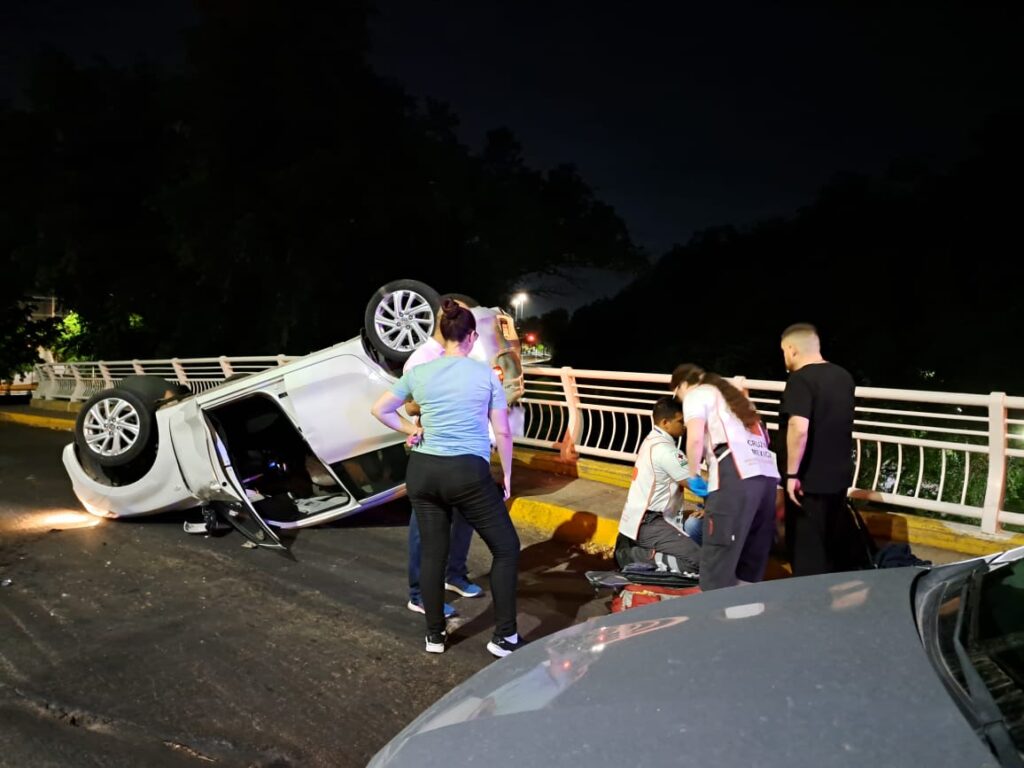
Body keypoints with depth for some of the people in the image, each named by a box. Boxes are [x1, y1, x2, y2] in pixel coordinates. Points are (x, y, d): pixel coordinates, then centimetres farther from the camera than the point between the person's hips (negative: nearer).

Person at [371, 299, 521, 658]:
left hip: (423, 470, 4)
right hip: (469, 472, -4)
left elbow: (379, 409, 15)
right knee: (506, 549, 11)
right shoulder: (486, 373, -1)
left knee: (432, 553, 14)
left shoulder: (419, 372, 5)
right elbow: (503, 432, 0)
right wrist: (507, 475, 10)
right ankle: (504, 636, 12)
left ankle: (435, 634, 27)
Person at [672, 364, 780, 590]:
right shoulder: (728, 394, 33)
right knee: (752, 559, 14)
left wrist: (693, 476, 8)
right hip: (767, 475, 8)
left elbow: (695, 439, -7)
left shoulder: (696, 394, 11)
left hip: (737, 476, -8)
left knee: (717, 560, -5)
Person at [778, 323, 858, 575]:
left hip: (809, 479, -8)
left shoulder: (800, 379, -18)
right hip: (839, 474, 8)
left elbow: (799, 428, -28)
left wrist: (792, 473, -21)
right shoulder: (844, 376, 8)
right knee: (836, 544, 20)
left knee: (806, 550, 4)